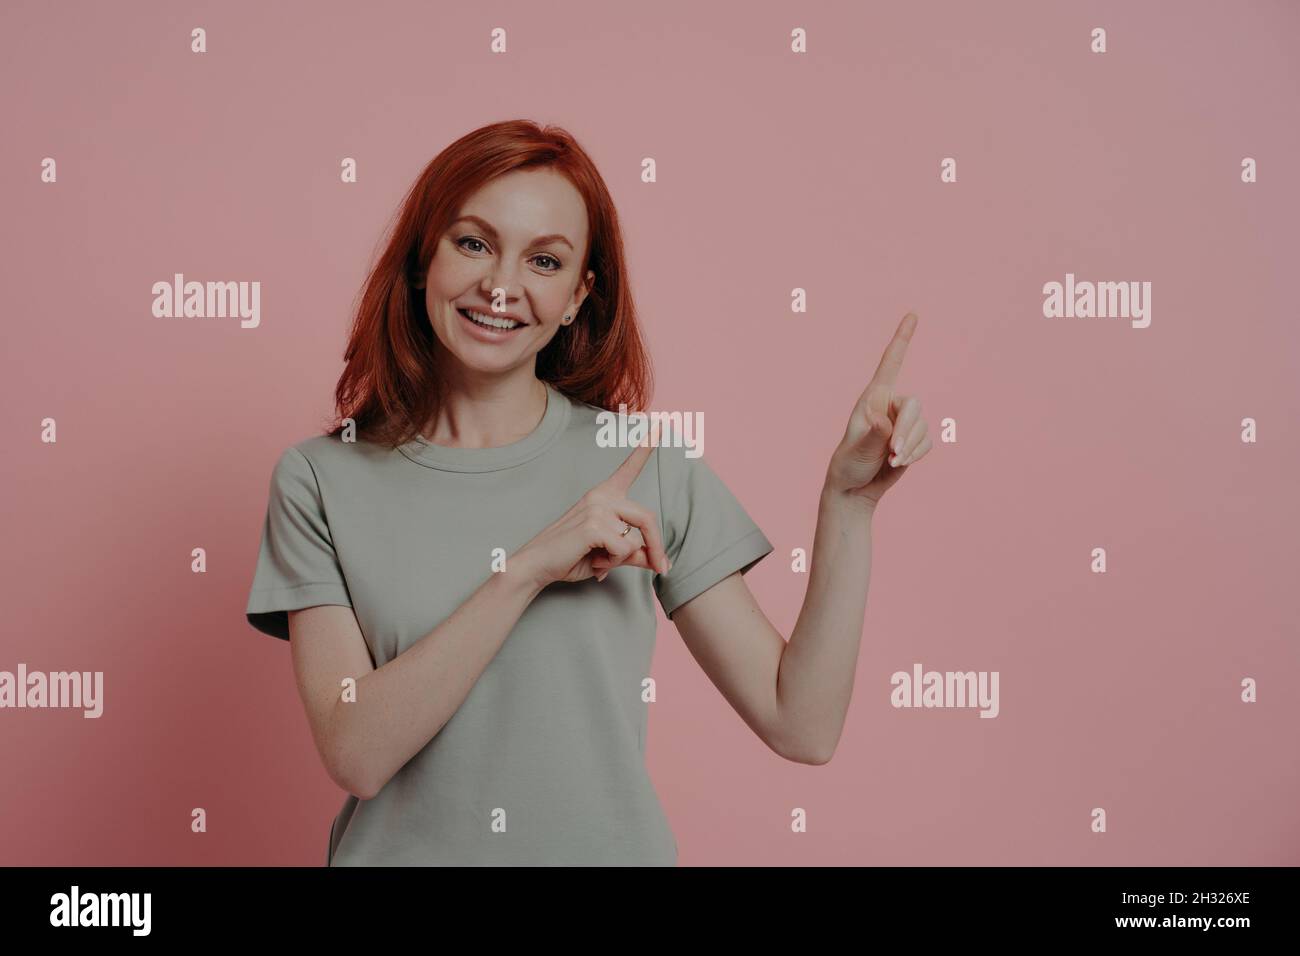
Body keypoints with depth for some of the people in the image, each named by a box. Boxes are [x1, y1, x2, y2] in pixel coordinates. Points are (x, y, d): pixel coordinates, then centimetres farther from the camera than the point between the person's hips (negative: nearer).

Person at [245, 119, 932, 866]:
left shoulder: (649, 465, -8)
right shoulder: (321, 479, -8)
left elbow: (801, 728, -10)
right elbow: (357, 754, -18)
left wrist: (848, 502, -18)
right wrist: (527, 569, -25)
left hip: (609, 844, 1)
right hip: (402, 846, 0)